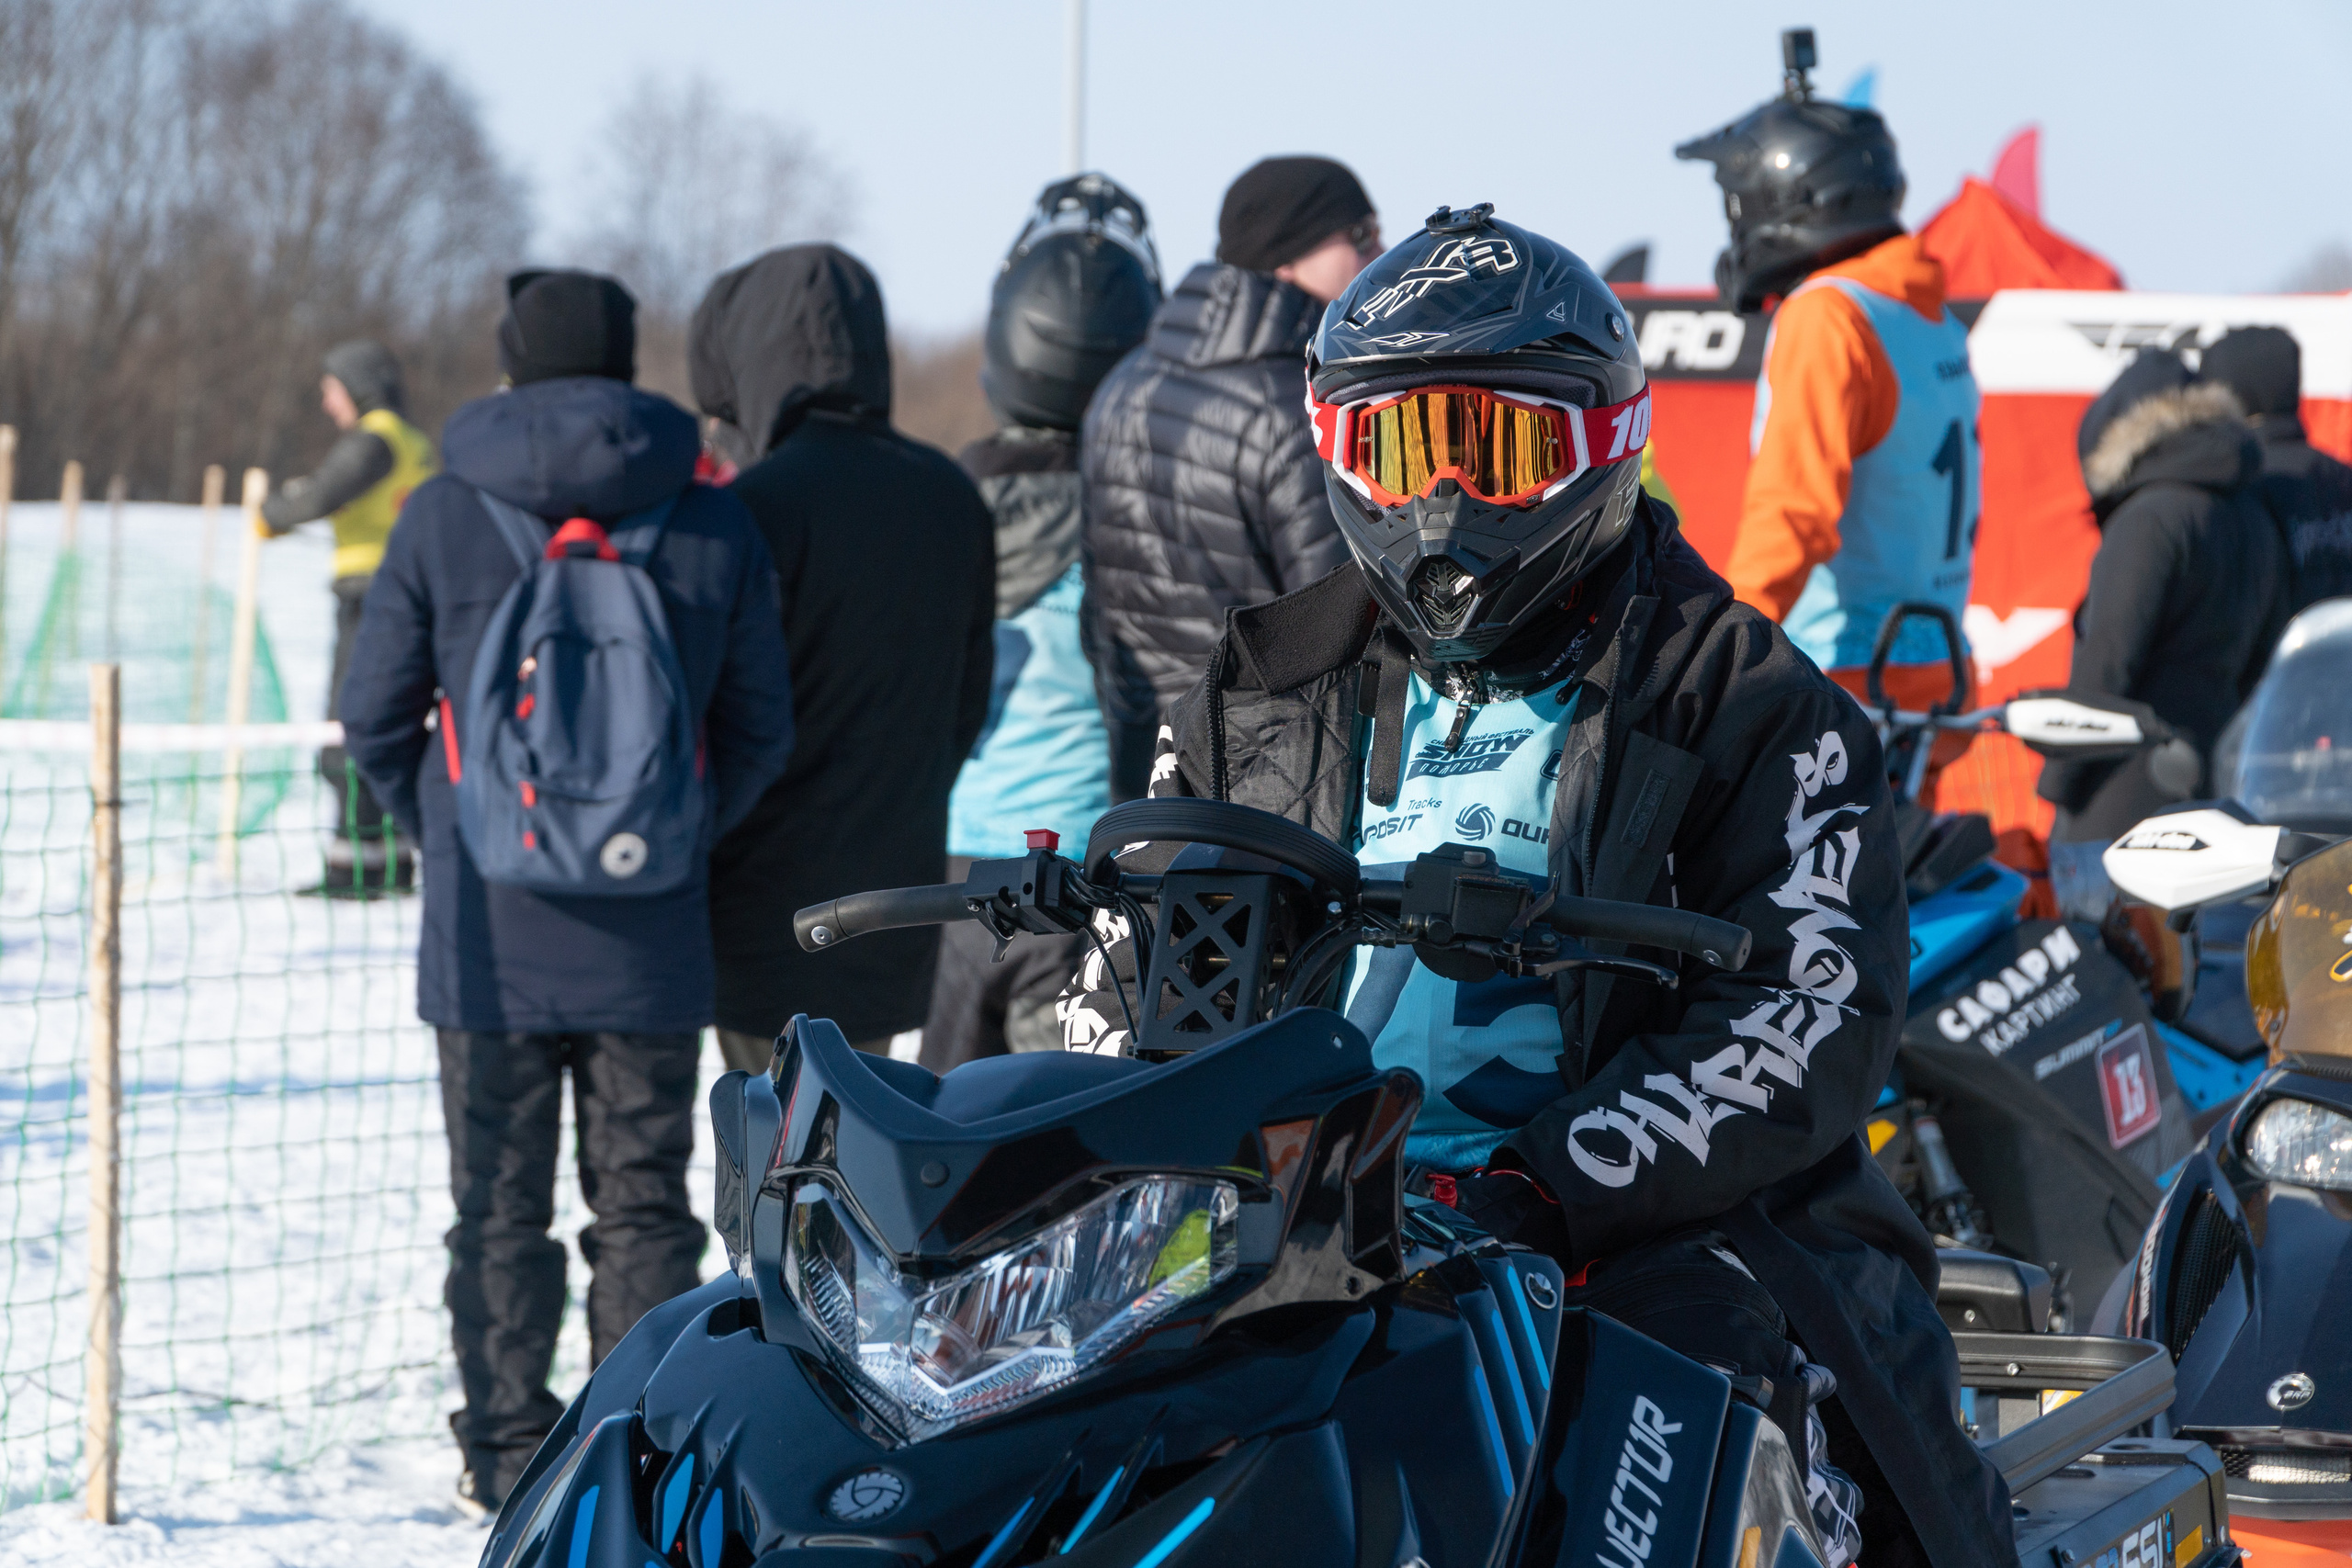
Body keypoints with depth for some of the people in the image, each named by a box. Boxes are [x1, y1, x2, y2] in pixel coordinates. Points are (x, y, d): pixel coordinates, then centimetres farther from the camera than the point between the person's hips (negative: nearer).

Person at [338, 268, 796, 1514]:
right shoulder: (713, 523, 0)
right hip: (651, 938, 1)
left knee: (501, 1202, 8)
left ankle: (509, 1455, 10)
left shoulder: (445, 517, -5)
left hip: (489, 932, -1)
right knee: (643, 1201, 9)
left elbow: (375, 718, -1)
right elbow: (758, 731, 5)